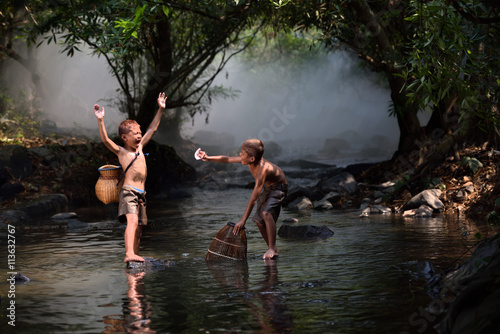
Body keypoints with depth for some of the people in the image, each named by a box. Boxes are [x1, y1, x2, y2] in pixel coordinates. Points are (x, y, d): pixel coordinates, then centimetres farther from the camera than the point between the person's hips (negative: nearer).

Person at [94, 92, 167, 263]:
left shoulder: (139, 147, 20)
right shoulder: (121, 151, 2)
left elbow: (152, 129, 27)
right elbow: (105, 139, -14)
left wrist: (160, 110, 27)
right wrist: (100, 121, -24)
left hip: (141, 194, 8)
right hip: (128, 191, -8)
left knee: (139, 228, 10)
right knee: (132, 220, -26)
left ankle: (135, 255, 17)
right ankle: (129, 254, -40)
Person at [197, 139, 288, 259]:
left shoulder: (263, 169, -40)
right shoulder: (249, 160, -19)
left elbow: (253, 198, -40)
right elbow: (227, 159, -2)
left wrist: (243, 220, -39)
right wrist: (209, 158, -9)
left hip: (279, 187, -9)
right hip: (267, 188, 9)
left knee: (266, 213, -31)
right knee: (259, 220, 3)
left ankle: (272, 249, -26)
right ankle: (273, 249, 15)